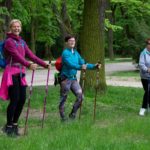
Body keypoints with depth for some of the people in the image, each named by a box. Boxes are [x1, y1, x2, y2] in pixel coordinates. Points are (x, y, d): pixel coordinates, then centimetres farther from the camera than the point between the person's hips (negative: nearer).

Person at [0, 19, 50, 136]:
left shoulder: (22, 42, 16)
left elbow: (31, 55, 11)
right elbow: (17, 56, -22)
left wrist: (45, 65, 2)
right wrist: (29, 65, -37)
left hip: (21, 73, 7)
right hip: (12, 73, -7)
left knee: (22, 99, 5)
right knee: (14, 100, -8)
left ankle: (15, 124, 18)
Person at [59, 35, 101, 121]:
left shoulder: (76, 53, 13)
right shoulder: (65, 53, -10)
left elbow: (83, 63, 9)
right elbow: (70, 64, -26)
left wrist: (94, 66, -5)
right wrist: (80, 67, -42)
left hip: (74, 78, 6)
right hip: (66, 79, -6)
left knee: (80, 96, -4)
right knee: (63, 99, 2)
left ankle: (73, 114, 11)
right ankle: (63, 117, 14)